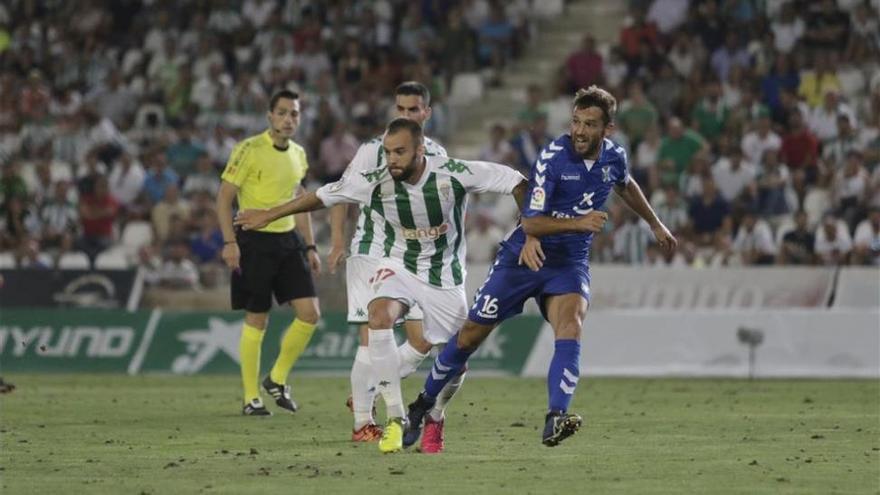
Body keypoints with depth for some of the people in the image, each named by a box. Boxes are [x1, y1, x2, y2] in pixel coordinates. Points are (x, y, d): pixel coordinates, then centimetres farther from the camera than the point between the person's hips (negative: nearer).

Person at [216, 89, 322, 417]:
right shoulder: (249, 150, -10)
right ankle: (251, 398, 8)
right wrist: (229, 242, -19)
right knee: (256, 320, -2)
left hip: (289, 240, 6)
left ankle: (277, 379, 15)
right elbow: (224, 197, -10)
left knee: (310, 313, -3)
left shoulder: (298, 155, 11)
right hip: (255, 240, -6)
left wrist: (310, 247, 18)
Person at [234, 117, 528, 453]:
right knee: (379, 317, -31)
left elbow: (513, 182, -15)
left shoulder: (453, 174, -23)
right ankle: (395, 419, -24)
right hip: (400, 267, 0)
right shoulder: (376, 182, -17)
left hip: (445, 275, 0)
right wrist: (269, 215, 3)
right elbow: (324, 195, -5)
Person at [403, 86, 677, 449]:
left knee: (570, 328, -26)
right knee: (471, 335, 4)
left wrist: (655, 224, 35)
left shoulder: (613, 157, -3)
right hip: (526, 255, -3)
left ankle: (555, 420, -36)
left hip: (569, 263, 3)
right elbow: (531, 221, -23)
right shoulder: (554, 156, -20)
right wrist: (579, 223, -34)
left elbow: (626, 187, 24)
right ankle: (423, 405, 25)